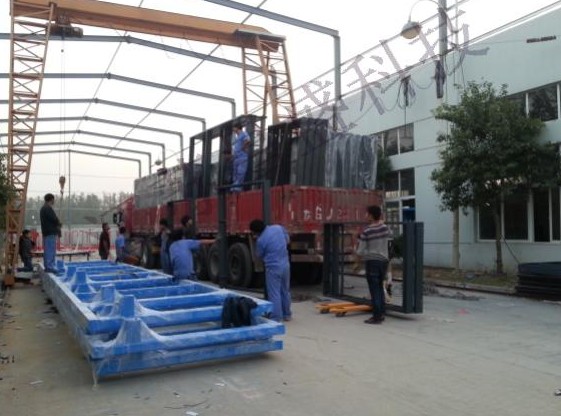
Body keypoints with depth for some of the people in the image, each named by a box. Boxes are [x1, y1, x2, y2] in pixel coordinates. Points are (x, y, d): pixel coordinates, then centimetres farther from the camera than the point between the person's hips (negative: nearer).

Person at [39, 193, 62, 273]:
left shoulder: (43, 208, 18)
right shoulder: (48, 208, -15)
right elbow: (54, 219, -18)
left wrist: (57, 224, 8)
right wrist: (59, 224, 2)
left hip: (46, 232, 11)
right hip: (51, 232, -11)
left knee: (47, 250, 13)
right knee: (51, 250, -8)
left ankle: (47, 266, 18)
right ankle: (50, 267, -7)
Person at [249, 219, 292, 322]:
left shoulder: (260, 240, -16)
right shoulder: (279, 227, -1)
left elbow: (260, 255, 1)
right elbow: (287, 240, 15)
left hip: (273, 268, -6)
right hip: (285, 265, 6)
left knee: (274, 293, 2)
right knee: (285, 291, 18)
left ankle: (276, 317, 4)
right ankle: (287, 314, 29)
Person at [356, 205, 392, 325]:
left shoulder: (366, 231, -12)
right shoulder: (385, 228, 2)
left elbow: (360, 251, -9)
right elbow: (390, 234, 29)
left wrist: (359, 254, 13)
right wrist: (382, 223, 33)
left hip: (372, 261, -6)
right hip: (384, 260, 6)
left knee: (374, 289, -1)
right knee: (380, 287, 17)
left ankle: (377, 316, 1)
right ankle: (382, 313, 22)